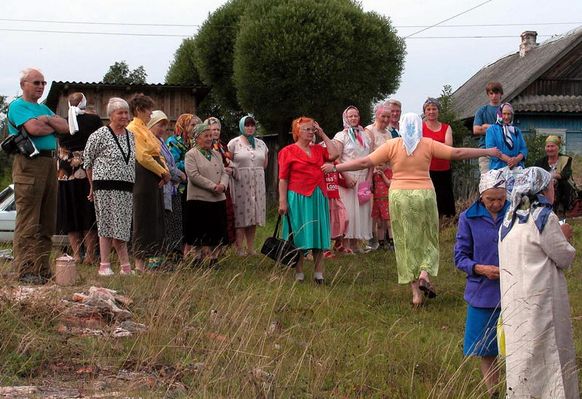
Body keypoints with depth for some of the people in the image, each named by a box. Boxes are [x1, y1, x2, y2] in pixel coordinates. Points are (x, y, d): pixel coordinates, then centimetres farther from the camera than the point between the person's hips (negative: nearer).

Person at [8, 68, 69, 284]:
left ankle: (42, 268, 15)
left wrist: (47, 120, -4)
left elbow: (65, 128, 12)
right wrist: (53, 127, 0)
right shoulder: (17, 106, -1)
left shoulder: (43, 108, 23)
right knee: (28, 223, -9)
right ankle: (25, 271, -10)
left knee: (47, 222, 10)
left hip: (50, 163, 9)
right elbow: (34, 128, -18)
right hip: (30, 163, -9)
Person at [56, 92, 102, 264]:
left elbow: (59, 151, 9)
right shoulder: (94, 120, -3)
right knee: (89, 216, 3)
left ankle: (76, 255, 5)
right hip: (89, 173, -2)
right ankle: (90, 255, -1)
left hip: (66, 174, 2)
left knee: (71, 216, 8)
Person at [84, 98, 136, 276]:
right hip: (106, 186, -6)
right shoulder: (100, 135, -6)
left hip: (127, 187, 6)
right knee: (108, 226, -3)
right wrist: (94, 185, 3)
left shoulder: (131, 135, 13)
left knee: (121, 227, 6)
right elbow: (87, 160, -1)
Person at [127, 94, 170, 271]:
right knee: (144, 219, -6)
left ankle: (152, 257, 16)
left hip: (156, 177, 10)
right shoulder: (133, 129, -10)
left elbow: (157, 154, 18)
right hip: (144, 176, -10)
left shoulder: (145, 129, 20)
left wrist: (165, 171, 1)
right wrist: (163, 172, -11)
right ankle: (140, 262, -1)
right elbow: (143, 157, -18)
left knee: (156, 219, 11)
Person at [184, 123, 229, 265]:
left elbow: (224, 173, 14)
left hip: (218, 199, 6)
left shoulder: (216, 154, 17)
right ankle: (198, 259, 6)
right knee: (200, 233, -2)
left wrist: (222, 185, -9)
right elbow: (194, 175, -14)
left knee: (217, 232, 6)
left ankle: (213, 258, 13)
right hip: (199, 199, -6)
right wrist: (213, 186, -17)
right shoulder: (191, 155, -3)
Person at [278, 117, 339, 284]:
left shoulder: (318, 149, 12)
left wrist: (323, 135, 3)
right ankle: (299, 273, 10)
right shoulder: (288, 151, -3)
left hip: (318, 197, 5)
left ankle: (319, 273, 11)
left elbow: (334, 154, -5)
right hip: (298, 198, -5)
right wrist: (283, 201, -13)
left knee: (318, 234, 5)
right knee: (299, 235, 1)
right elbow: (283, 179, -6)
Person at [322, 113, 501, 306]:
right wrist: (487, 152, 11)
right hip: (424, 195, 0)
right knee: (427, 238, 15)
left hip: (399, 196, 1)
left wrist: (335, 167, 5)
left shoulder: (392, 145, -1)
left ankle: (416, 292, 6)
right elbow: (458, 153, 1)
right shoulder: (428, 145, -1)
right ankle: (424, 274, -9)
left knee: (406, 242, 7)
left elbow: (365, 162, -3)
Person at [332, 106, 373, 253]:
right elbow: (336, 159, -6)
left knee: (361, 209, 3)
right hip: (348, 178, -4)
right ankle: (346, 244, -4)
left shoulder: (365, 136, 14)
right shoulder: (341, 136, 1)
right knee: (348, 209, -7)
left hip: (363, 179, 5)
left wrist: (369, 178, 3)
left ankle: (355, 243, 9)